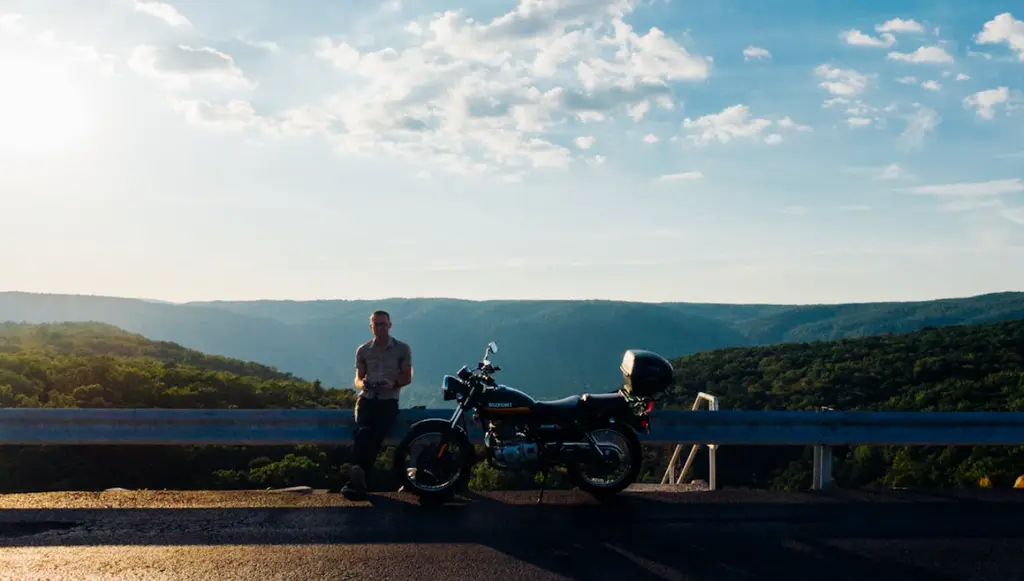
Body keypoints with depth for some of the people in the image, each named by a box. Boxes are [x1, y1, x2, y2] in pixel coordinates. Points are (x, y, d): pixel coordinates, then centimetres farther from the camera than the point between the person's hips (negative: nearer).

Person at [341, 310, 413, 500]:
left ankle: (358, 480, -28)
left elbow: (407, 377, 5)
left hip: (388, 400, -2)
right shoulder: (363, 350, 14)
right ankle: (360, 480, -34)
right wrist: (362, 384, -9)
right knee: (363, 432, -27)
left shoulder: (402, 349, 7)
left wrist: (393, 383, -18)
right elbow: (358, 378, 17)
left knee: (375, 437, -26)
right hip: (367, 398, 2)